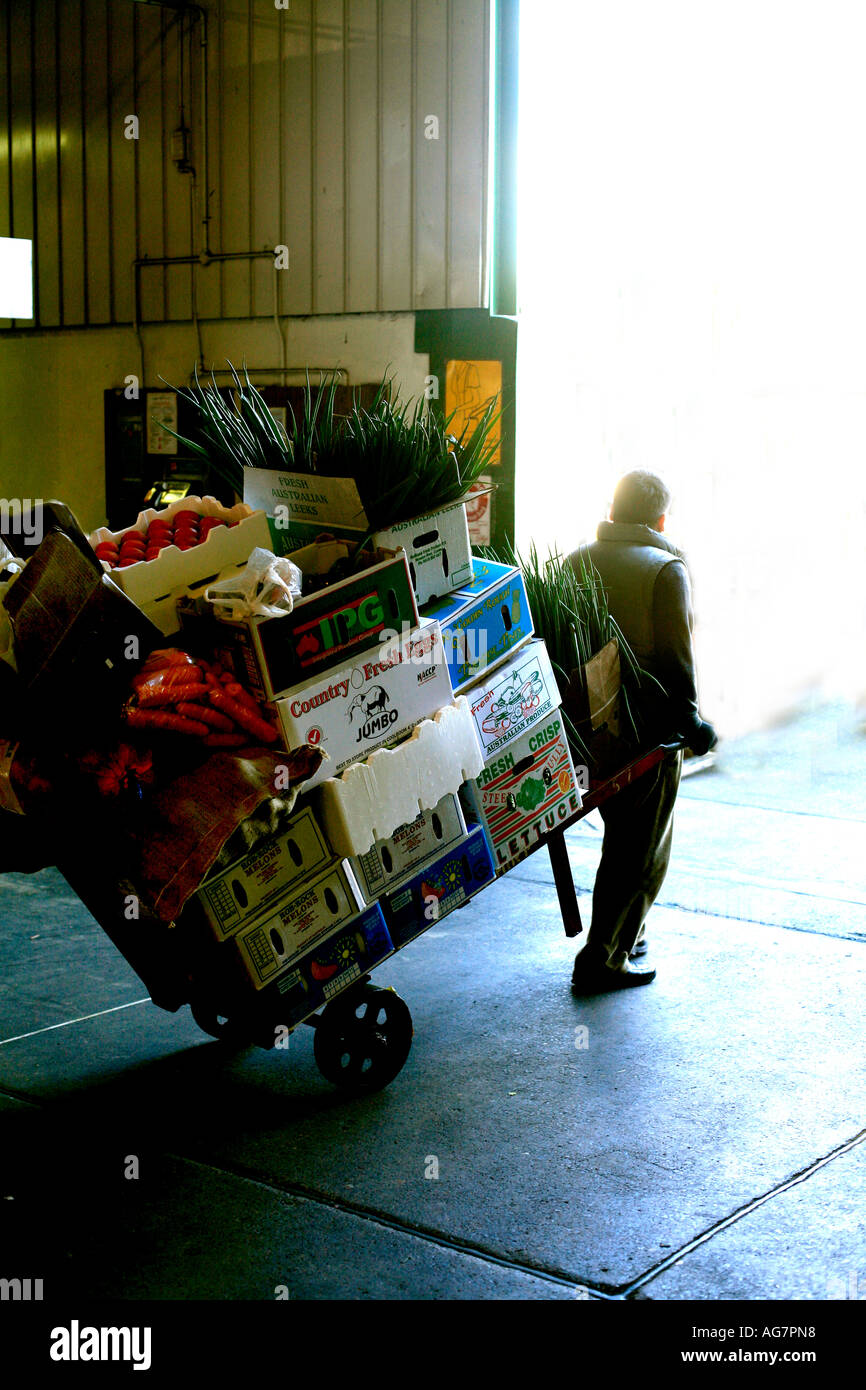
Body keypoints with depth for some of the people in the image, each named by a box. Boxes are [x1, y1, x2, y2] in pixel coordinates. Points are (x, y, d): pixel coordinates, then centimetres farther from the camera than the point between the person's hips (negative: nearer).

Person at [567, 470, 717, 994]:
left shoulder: (575, 561, 4)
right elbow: (675, 658, -16)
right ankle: (602, 960, 4)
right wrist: (689, 720, -5)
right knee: (642, 851, 4)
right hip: (648, 730, -6)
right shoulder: (666, 569, -12)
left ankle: (626, 934, 34)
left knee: (623, 836, 23)